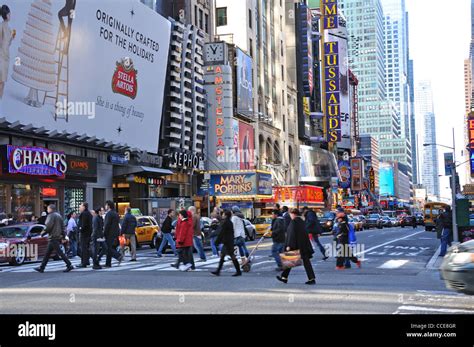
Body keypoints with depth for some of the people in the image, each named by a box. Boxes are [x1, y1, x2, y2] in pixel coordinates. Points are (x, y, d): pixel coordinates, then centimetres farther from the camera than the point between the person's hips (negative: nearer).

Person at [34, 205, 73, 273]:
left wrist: (43, 232, -3)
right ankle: (41, 268, 15)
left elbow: (49, 226, -18)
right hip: (58, 237, 10)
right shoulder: (58, 215, 18)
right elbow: (62, 227, 18)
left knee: (59, 252, -9)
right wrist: (63, 236, 18)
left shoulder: (51, 215, -10)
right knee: (47, 253, 12)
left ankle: (69, 265, -11)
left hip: (53, 237, -10)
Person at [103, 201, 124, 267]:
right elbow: (118, 224, 18)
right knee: (109, 248, 12)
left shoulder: (109, 214, -13)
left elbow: (107, 225, -19)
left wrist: (104, 234, -14)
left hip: (110, 234, -9)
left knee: (108, 248, -7)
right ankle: (108, 263, 13)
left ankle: (119, 256, -20)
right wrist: (116, 235, 20)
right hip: (115, 233, 9)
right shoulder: (116, 213, 16)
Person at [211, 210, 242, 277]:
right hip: (230, 241, 10)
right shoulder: (230, 222, 13)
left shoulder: (225, 222, -15)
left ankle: (238, 271, -3)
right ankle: (218, 271, 13)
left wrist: (217, 241, -9)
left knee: (232, 256, -6)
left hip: (227, 241, -10)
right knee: (222, 255, 11)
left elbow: (221, 233, -15)